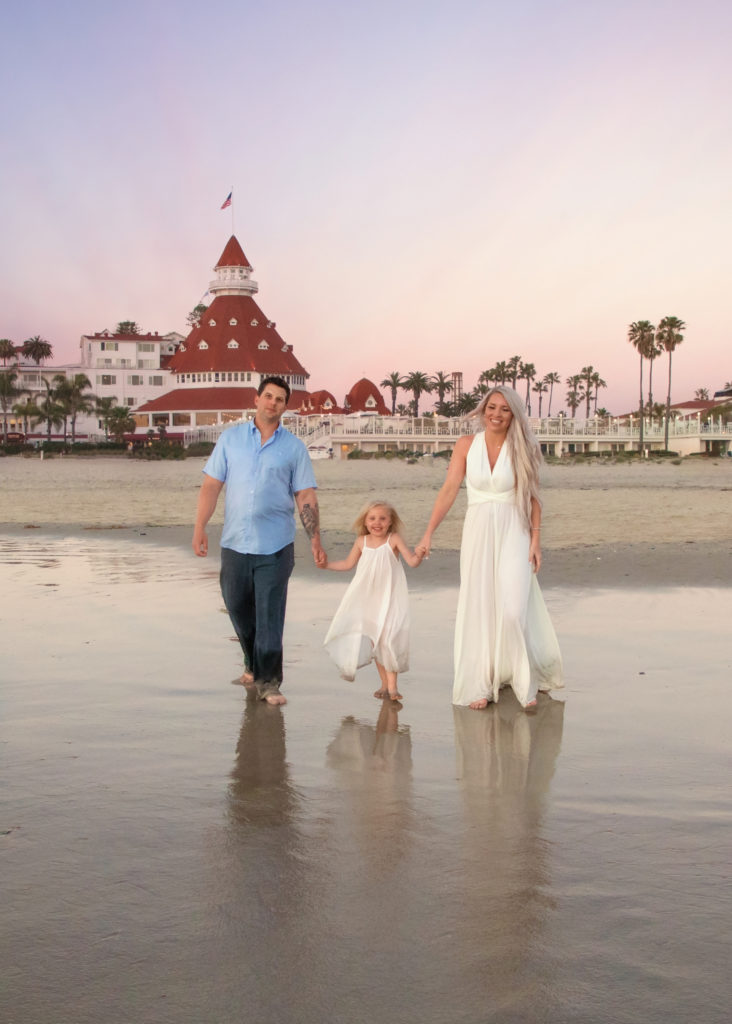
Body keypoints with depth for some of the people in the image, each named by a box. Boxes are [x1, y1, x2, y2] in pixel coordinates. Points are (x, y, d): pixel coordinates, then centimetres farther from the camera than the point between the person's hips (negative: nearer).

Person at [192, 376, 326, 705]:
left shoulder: (294, 447, 4)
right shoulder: (231, 438, 7)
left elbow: (306, 496, 3)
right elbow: (211, 484, 5)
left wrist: (315, 540, -5)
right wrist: (199, 527, -3)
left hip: (275, 545, -2)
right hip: (234, 542, 2)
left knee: (270, 615, -4)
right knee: (237, 606, 13)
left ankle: (268, 682, 3)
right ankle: (253, 663, 36)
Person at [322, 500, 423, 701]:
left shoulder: (394, 540, -7)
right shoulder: (362, 541, 4)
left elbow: (412, 561, -12)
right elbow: (348, 564, 16)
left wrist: (419, 554, -32)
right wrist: (325, 564, 11)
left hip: (389, 596, -4)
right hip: (367, 598, 4)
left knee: (389, 638, -11)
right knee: (374, 640, 7)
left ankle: (392, 685, -4)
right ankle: (384, 683, 18)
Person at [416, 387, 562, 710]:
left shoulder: (521, 449, 0)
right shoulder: (466, 445, 1)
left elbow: (532, 498, 2)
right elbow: (449, 490, -2)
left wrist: (535, 540, -4)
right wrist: (428, 534, -7)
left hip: (513, 535, -1)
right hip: (477, 534, 1)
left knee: (513, 609, -8)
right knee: (478, 609, 5)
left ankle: (525, 682, 10)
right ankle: (479, 686, 15)